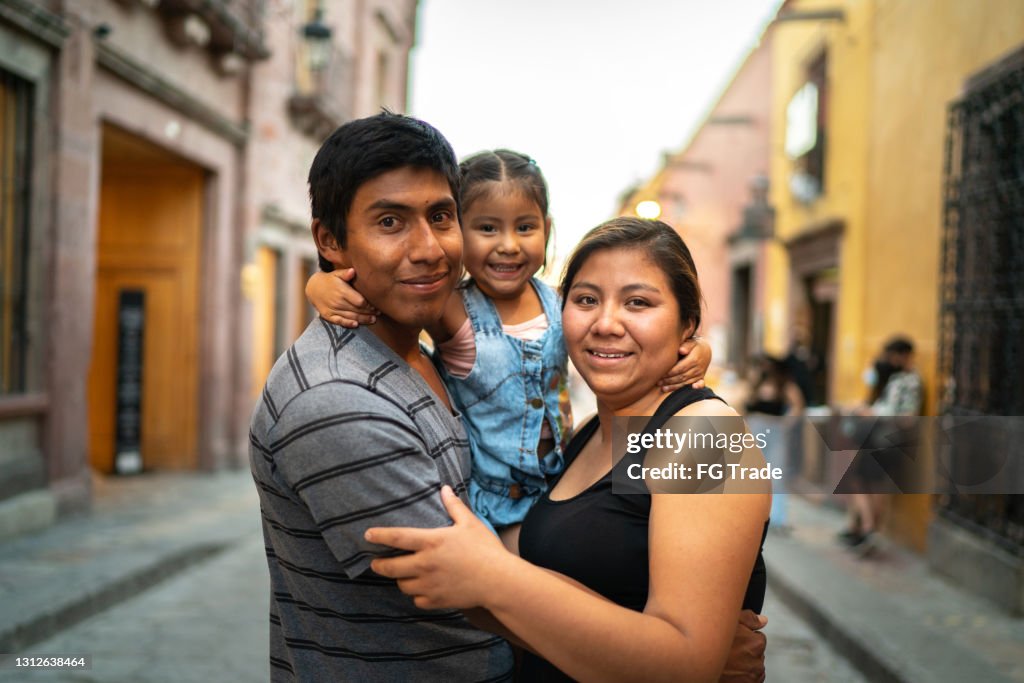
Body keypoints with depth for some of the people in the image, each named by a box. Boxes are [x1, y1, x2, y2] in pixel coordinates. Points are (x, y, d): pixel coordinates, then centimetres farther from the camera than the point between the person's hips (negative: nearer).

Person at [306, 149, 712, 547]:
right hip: (476, 500, -3)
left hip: (549, 494, 3)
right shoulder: (451, 312, -16)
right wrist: (325, 289, -38)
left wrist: (692, 354, -14)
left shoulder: (559, 306, -5)